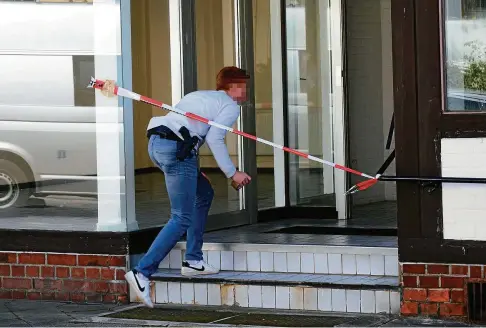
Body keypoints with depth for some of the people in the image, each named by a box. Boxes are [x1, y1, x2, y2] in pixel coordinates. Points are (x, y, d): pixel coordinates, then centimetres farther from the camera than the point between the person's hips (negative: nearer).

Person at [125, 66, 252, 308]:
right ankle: (142, 273, -15)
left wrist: (194, 170, 31)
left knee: (204, 194, 23)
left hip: (156, 142, 9)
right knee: (182, 219, -7)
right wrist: (232, 173, -2)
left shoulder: (200, 96, 32)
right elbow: (214, 138, -8)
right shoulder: (231, 106, 7)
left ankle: (192, 261, 22)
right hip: (176, 148, -9)